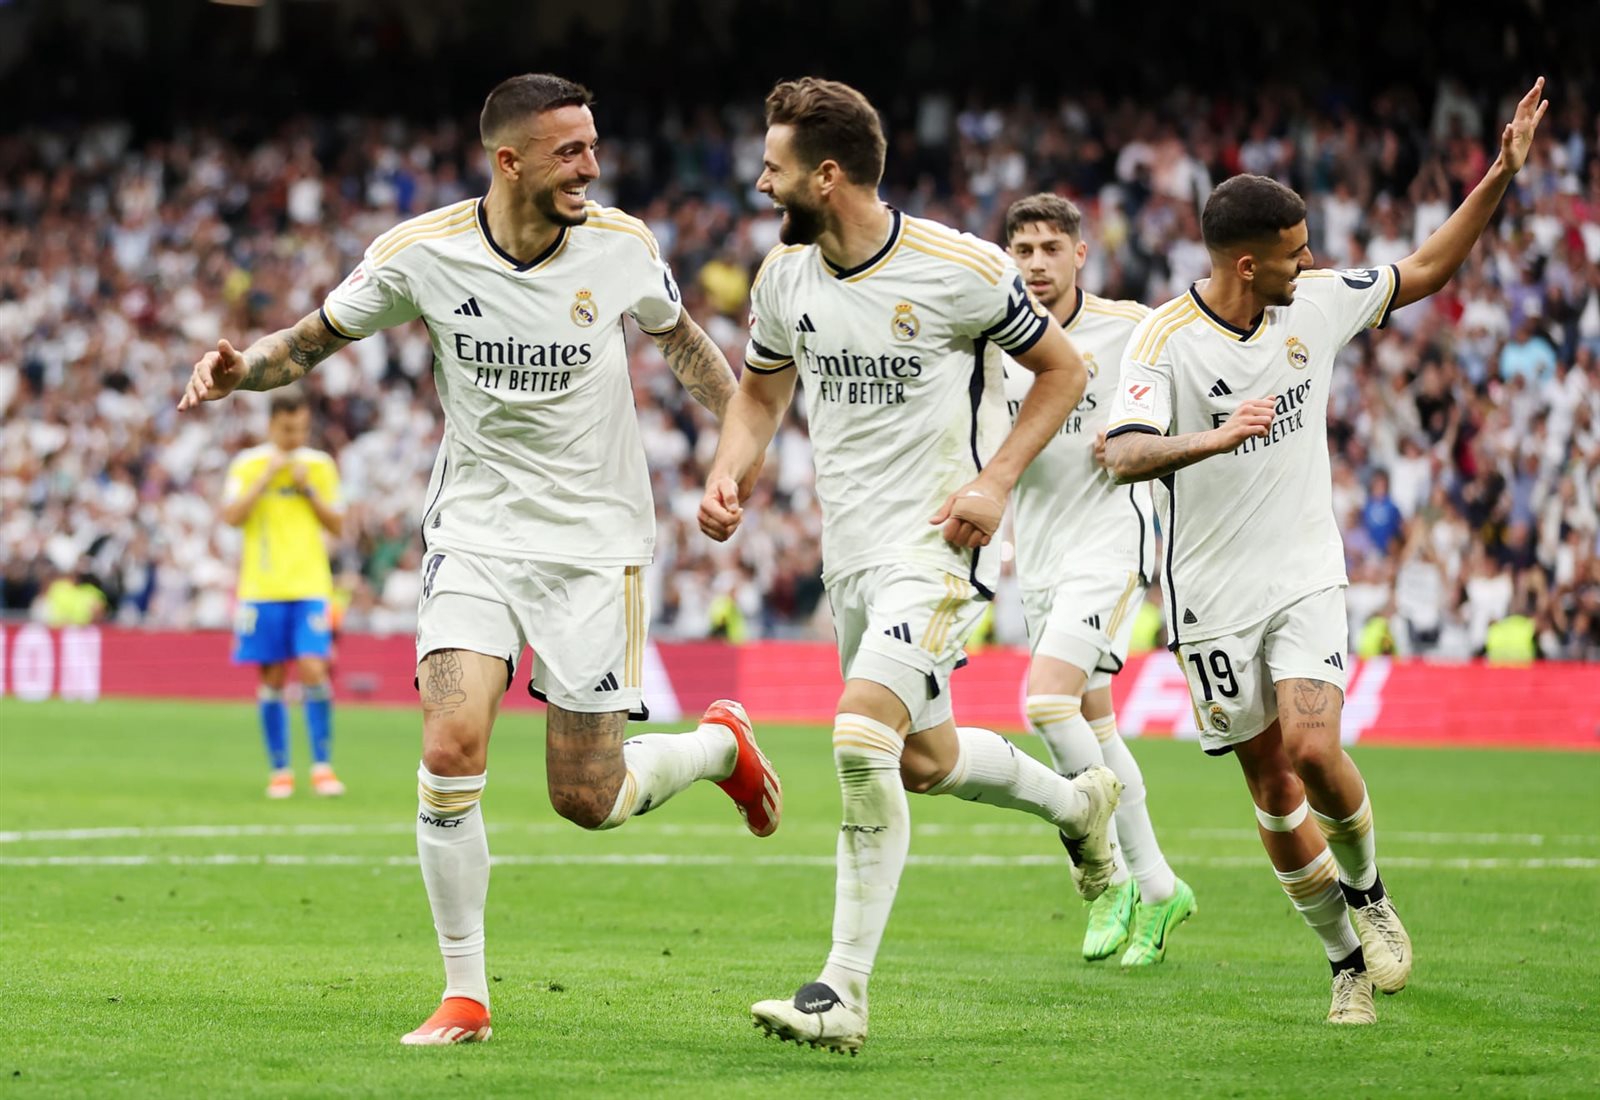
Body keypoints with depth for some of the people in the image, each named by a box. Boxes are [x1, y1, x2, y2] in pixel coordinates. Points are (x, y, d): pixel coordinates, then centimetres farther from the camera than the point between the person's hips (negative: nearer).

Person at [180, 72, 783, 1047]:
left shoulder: (622, 245, -8)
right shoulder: (420, 254, -11)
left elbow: (680, 336, 12)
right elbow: (315, 339, 3)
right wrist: (242, 367, -18)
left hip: (596, 541, 0)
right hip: (476, 527, 0)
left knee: (587, 800, 0)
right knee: (451, 747, -19)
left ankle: (721, 741, 35)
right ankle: (465, 995, -6)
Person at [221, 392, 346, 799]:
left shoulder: (320, 465, 8)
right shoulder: (247, 466, 3)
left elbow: (337, 525, 7)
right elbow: (231, 517, -10)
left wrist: (309, 489, -5)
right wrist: (267, 478, -14)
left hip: (309, 586, 0)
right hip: (262, 588, 0)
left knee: (313, 670, -13)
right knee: (272, 678, 1)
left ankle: (322, 766, -8)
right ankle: (280, 769, 9)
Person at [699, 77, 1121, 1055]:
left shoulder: (960, 270, -15)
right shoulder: (785, 276, 2)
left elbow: (1063, 369, -3)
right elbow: (762, 389, 19)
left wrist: (996, 479, -15)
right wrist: (729, 471, 0)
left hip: (941, 544, -7)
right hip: (851, 550, 7)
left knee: (863, 734, -24)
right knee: (925, 761, 19)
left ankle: (845, 993, -20)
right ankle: (1077, 803, 50)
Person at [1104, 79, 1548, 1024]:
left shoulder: (1315, 305, -1)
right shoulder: (1167, 341, -16)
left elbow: (1425, 272, 13)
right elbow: (1124, 454, -29)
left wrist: (1502, 176, 5)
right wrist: (1212, 440, -47)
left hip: (1307, 580, 2)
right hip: (1215, 596, -2)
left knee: (1314, 749, -18)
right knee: (1274, 788, 3)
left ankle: (1369, 892, 9)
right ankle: (1348, 956, 19)